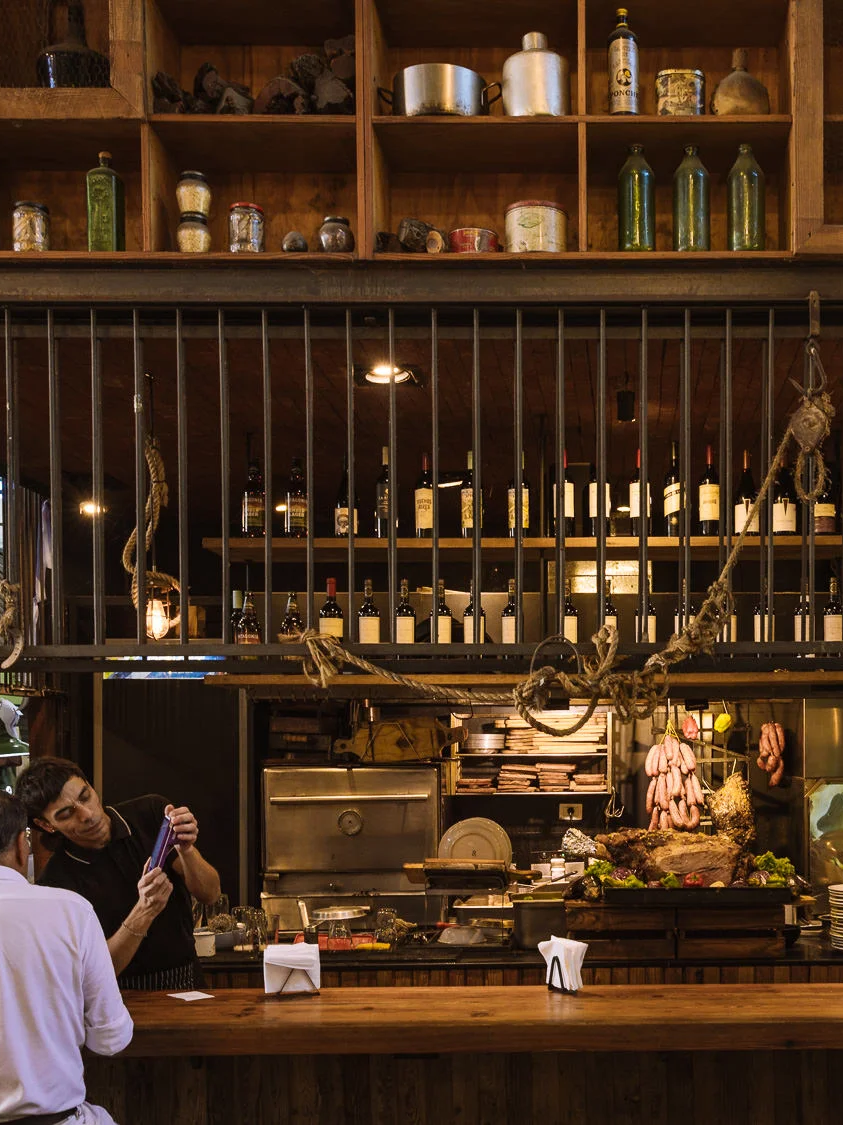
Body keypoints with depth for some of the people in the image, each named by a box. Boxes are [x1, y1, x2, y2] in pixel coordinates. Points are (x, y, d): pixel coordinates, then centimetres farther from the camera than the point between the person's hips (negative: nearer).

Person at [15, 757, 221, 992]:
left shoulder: (150, 812, 1)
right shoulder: (57, 880, -10)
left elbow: (210, 894, -1)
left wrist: (186, 851, -20)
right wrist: (145, 912, -26)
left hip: (185, 981, 5)